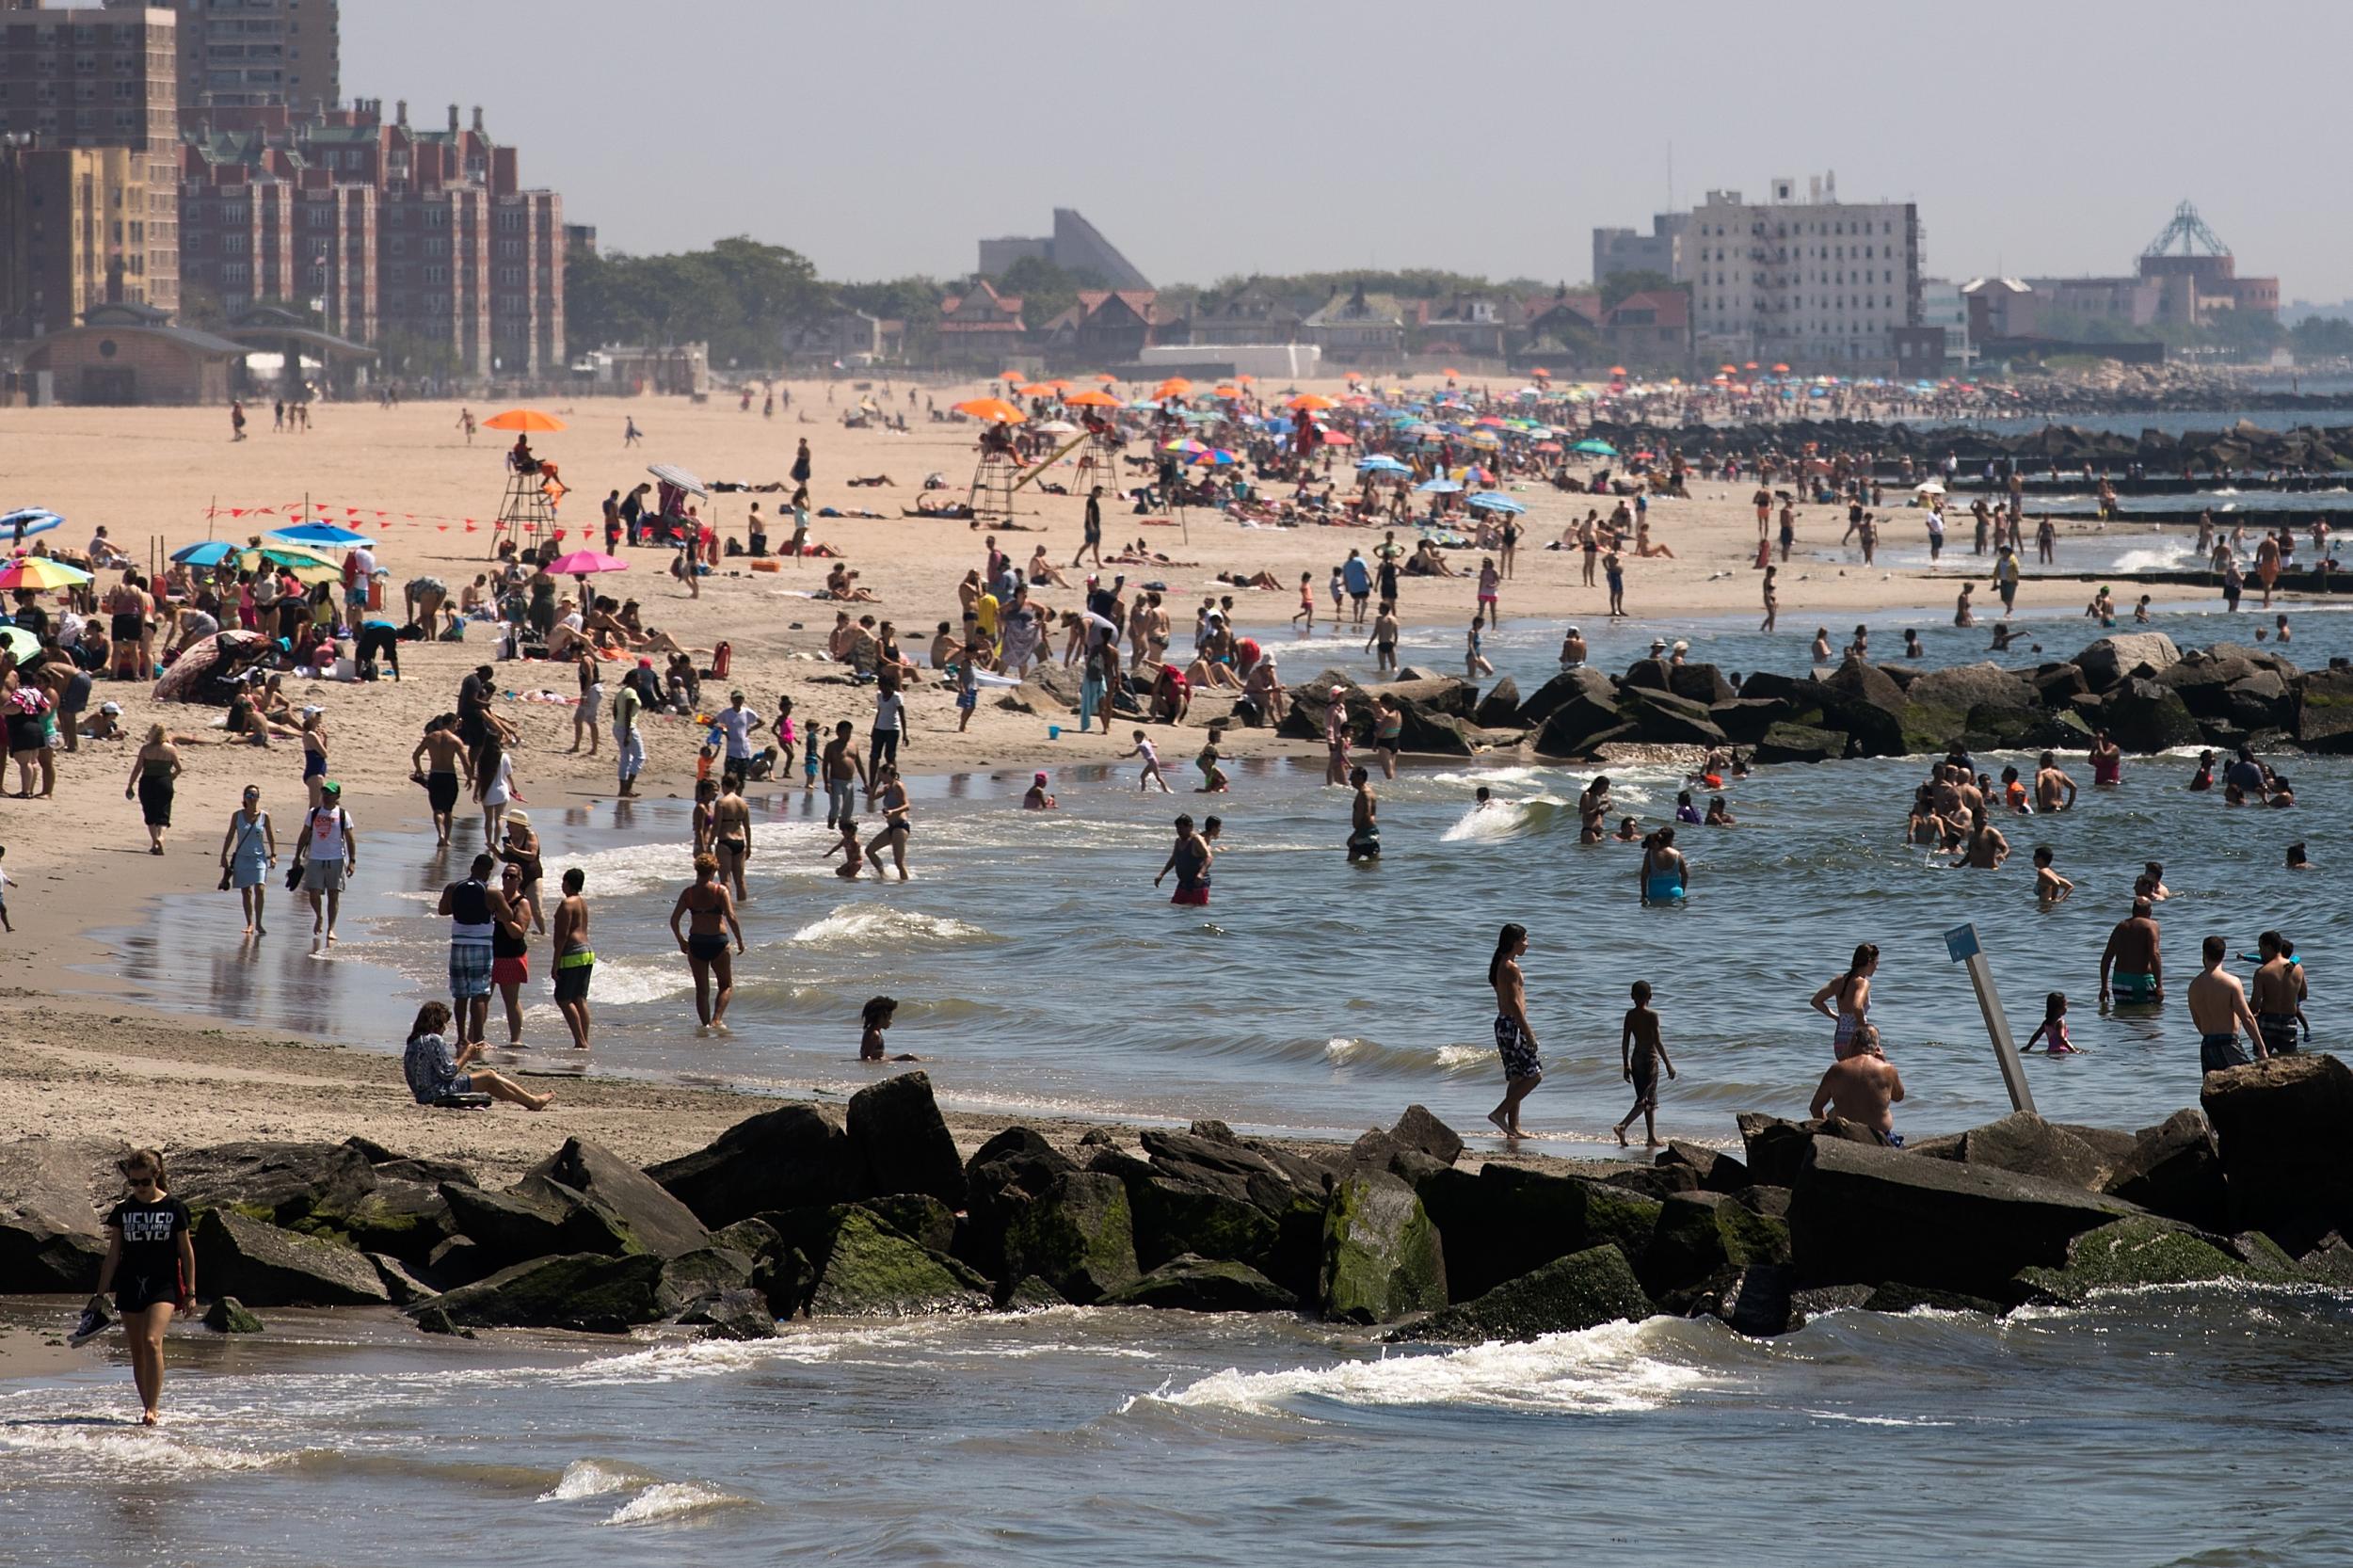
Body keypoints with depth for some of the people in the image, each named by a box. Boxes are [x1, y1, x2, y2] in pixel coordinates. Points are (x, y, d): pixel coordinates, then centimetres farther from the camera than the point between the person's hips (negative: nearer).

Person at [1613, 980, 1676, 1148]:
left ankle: (1652, 1137, 15)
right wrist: (1668, 1064, -9)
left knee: (1651, 1101, 14)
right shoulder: (1652, 1016, -12)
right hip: (1650, 1058, -6)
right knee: (1646, 1101, -7)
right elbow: (1658, 1042, -15)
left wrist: (1626, 1065, 14)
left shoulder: (1630, 1015, 4)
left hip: (1636, 1059, 6)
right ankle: (1622, 1126, -23)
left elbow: (1625, 1042, 6)